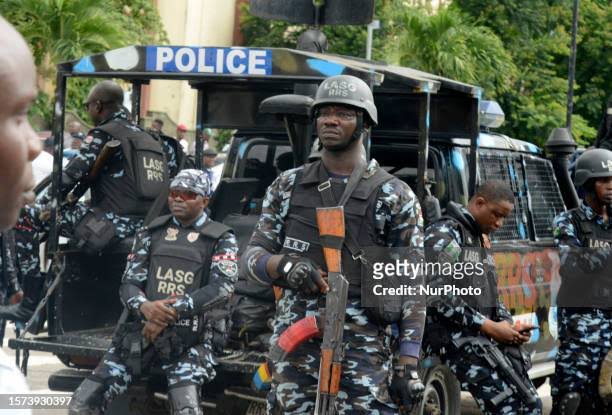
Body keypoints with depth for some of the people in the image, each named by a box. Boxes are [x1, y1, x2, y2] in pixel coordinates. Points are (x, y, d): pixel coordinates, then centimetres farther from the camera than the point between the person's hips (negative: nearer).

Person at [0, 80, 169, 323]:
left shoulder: (104, 134, -5)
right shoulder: (144, 137, 20)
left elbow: (73, 173, -11)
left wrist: (45, 204, 1)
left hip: (113, 225, -9)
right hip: (145, 227, 9)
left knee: (27, 218, -2)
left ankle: (30, 303, -5)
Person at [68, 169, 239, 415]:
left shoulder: (221, 239, 5)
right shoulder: (152, 233, 14)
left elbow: (223, 286, -11)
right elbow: (129, 283, 8)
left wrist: (172, 312, -19)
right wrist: (144, 306, -17)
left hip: (188, 339, -3)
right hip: (140, 330, 4)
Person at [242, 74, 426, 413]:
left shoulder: (395, 197, 3)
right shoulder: (288, 187, 14)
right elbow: (251, 257, 9)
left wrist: (408, 364, -8)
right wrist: (285, 265, -15)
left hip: (363, 348, -3)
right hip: (293, 345, 3)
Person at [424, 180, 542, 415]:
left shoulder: (482, 240, 21)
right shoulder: (443, 234, -8)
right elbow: (437, 296, -18)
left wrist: (509, 325, 4)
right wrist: (488, 326, -17)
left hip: (485, 335, 9)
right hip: (453, 336, -9)